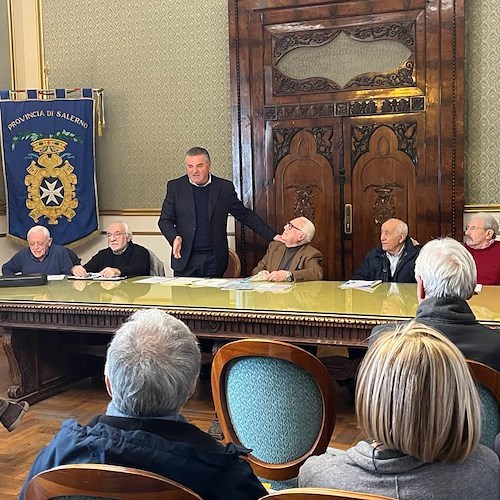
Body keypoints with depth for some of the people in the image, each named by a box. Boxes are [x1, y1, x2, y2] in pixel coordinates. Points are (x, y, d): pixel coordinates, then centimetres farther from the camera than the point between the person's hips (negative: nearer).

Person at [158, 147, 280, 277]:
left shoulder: (225, 187, 3)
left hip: (215, 261, 0)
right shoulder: (175, 187, 4)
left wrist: (272, 236, 3)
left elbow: (245, 215, 8)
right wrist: (175, 237, -17)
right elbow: (165, 220, 4)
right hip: (185, 259, 0)